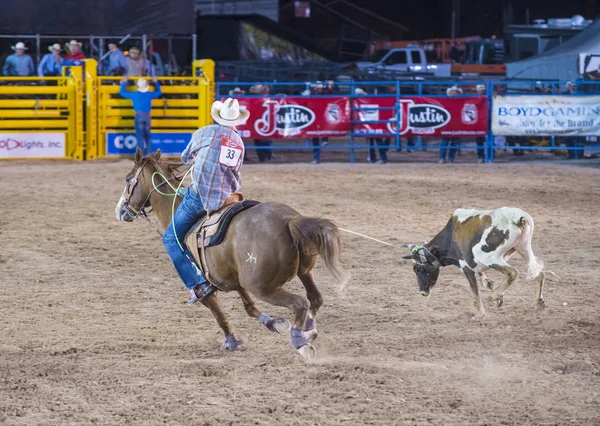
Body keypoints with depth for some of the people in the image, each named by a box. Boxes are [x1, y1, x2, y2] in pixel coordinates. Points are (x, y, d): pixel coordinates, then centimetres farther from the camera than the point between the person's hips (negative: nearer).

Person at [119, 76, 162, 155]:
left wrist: (124, 82, 26)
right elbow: (159, 92, 29)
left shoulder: (134, 95, 2)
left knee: (140, 137, -3)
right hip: (147, 116, 3)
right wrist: (156, 82, 42)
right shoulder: (150, 94, 8)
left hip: (139, 116, -3)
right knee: (147, 136, 14)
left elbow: (122, 93, 14)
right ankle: (149, 154, 13)